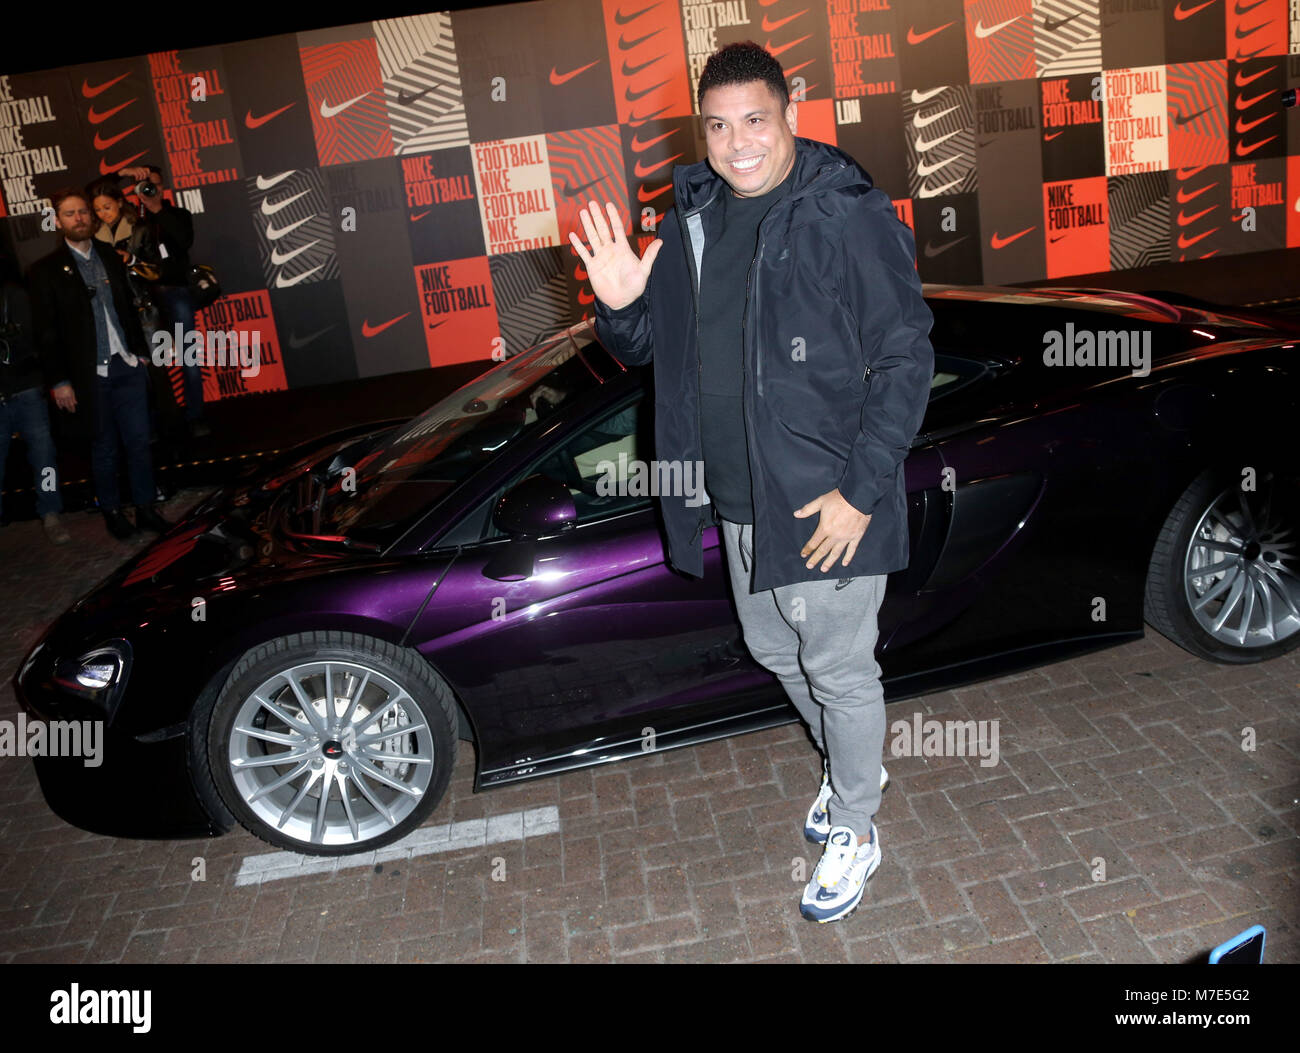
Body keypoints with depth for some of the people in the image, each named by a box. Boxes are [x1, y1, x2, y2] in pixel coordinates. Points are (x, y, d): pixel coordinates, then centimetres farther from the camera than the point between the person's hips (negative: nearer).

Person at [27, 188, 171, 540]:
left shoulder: (109, 256, 11)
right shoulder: (47, 270, -2)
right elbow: (46, 332, -4)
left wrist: (140, 351, 11)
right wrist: (59, 381, -7)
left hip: (127, 367, 3)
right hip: (91, 376, -3)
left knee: (139, 441, 5)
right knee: (104, 448, 7)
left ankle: (145, 508, 15)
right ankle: (112, 511, 20)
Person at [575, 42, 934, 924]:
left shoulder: (847, 216, -14)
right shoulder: (693, 218, 6)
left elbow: (907, 357, -15)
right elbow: (648, 347, 13)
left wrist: (861, 491, -19)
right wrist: (619, 307, -10)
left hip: (826, 502, -7)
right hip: (737, 501, 7)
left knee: (839, 669, 8)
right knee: (773, 649, 22)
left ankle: (854, 831, 31)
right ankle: (852, 764, 49)